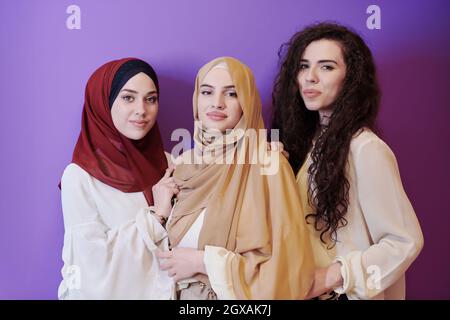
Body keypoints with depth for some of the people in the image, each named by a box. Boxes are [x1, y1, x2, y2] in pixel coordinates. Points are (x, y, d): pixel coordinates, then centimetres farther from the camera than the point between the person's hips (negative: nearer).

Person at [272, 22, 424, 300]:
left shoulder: (365, 148, -21)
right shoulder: (310, 137, -1)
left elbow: (406, 241, -19)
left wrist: (331, 277, -20)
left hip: (347, 293, -6)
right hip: (307, 289, 6)